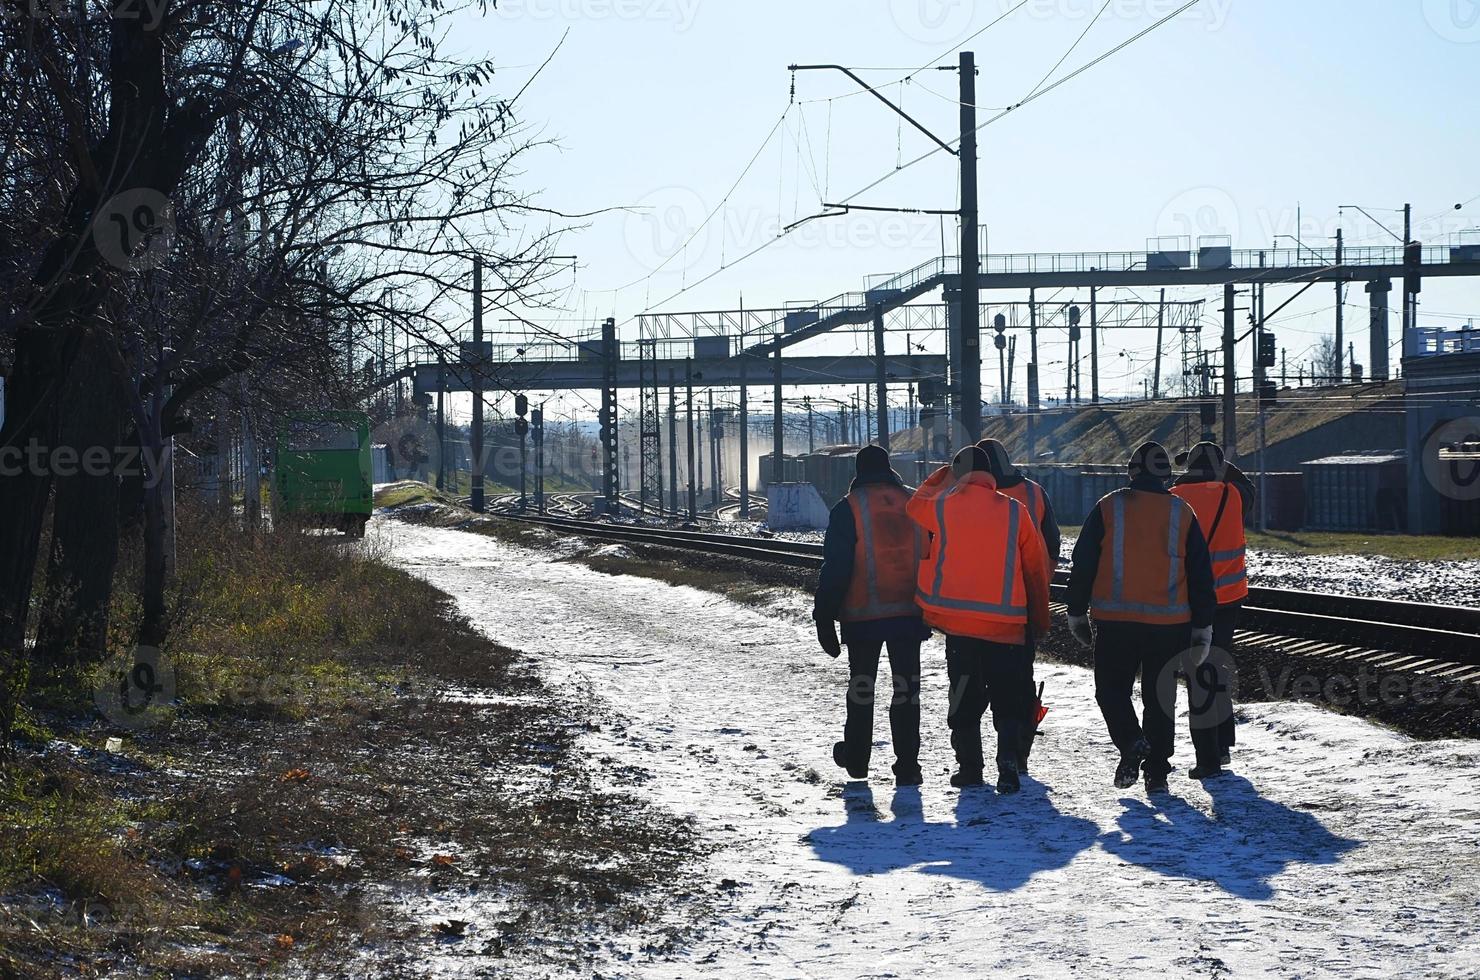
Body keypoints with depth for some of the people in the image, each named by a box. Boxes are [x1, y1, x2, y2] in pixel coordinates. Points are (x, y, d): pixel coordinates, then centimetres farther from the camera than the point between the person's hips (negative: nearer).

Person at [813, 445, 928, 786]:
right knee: (906, 688, 4)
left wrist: (824, 619, -4)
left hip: (863, 617, -2)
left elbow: (835, 569, -9)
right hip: (909, 614, 2)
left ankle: (856, 758, 26)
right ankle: (907, 765, 0)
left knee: (860, 685, 14)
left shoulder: (848, 509, -6)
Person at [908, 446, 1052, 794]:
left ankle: (969, 766, 11)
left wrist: (950, 478, 32)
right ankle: (1008, 762, -11)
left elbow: (916, 504, 23)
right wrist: (1039, 620, 16)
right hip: (1007, 624, 0)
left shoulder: (942, 506, -1)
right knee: (1007, 699, 6)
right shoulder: (1015, 512, 1)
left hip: (959, 619, 0)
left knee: (965, 698, 11)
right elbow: (1036, 567, 7)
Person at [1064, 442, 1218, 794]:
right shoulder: (1182, 513, 5)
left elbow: (1083, 564, 1)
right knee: (1160, 696, 11)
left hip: (1116, 621, -2)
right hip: (1169, 623, 2)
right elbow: (1201, 575, 7)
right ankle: (1157, 772, 9)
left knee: (1112, 688, 11)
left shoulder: (1107, 508, 0)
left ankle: (1131, 742, -14)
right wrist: (1202, 626, 12)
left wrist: (1077, 612, 10)